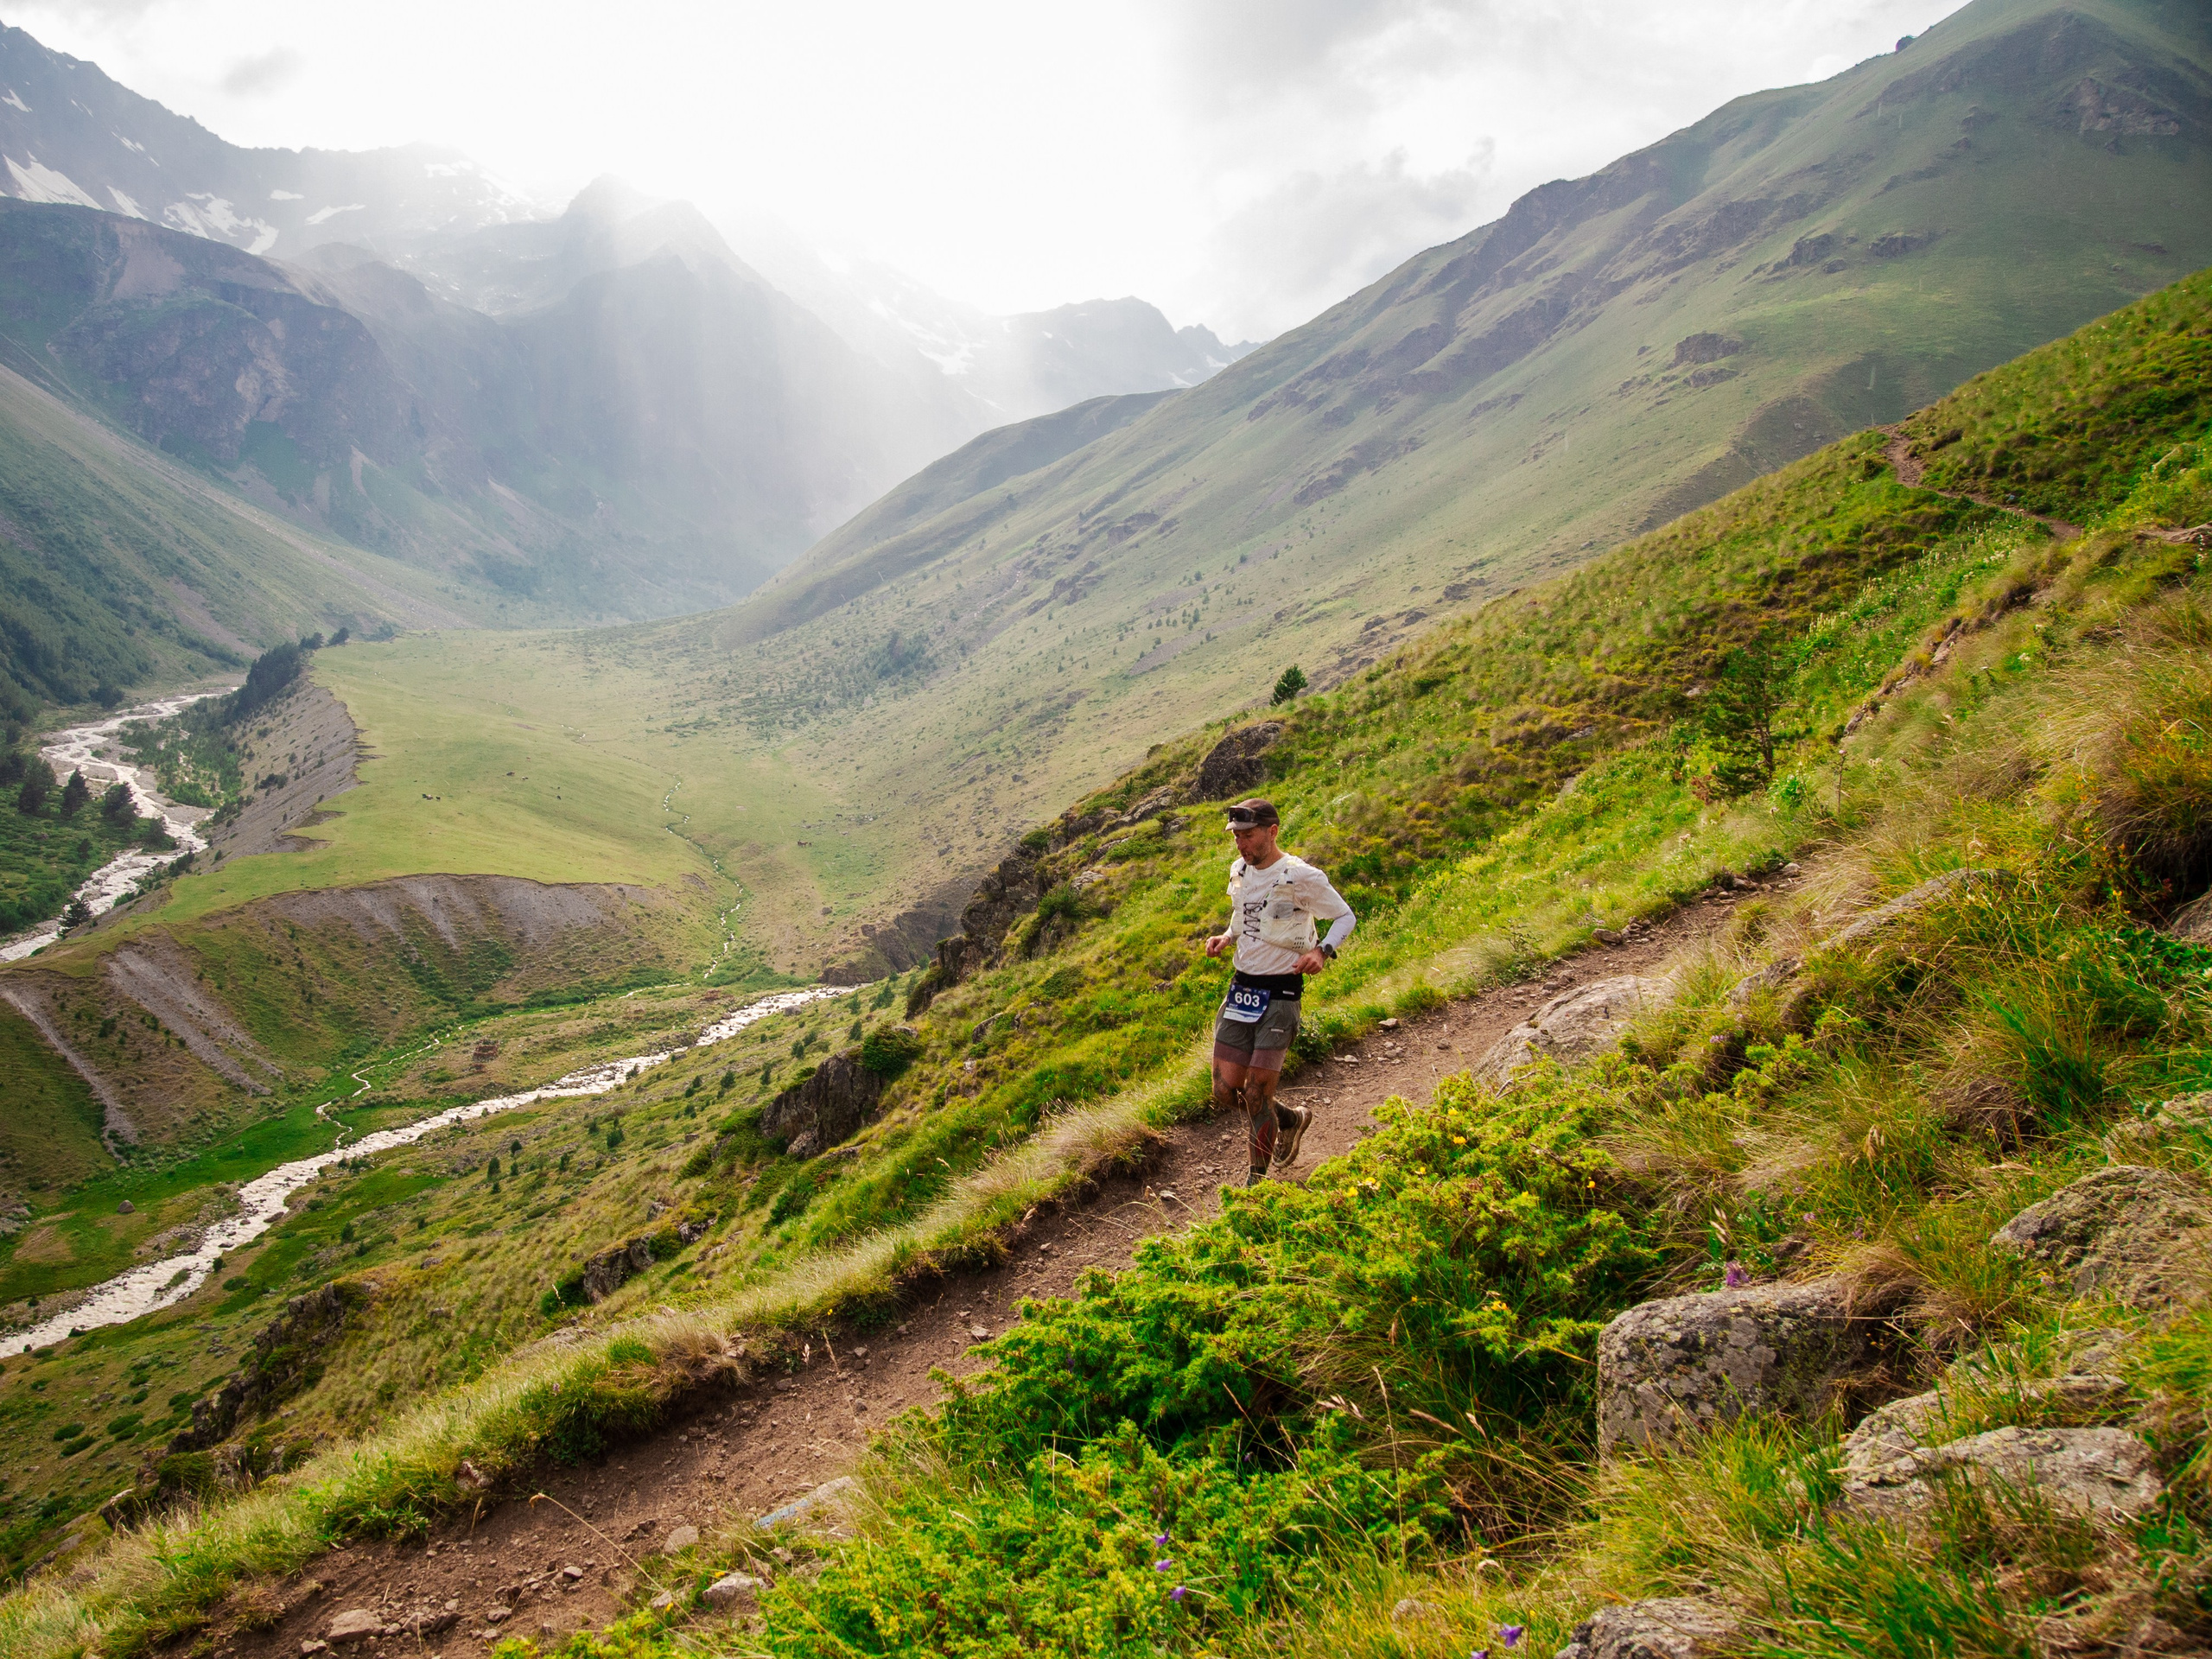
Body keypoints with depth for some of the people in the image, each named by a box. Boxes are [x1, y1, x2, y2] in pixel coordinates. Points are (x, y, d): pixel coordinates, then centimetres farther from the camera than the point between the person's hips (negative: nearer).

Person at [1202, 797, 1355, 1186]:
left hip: (1280, 994, -6)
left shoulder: (1301, 877, -13)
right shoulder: (1239, 871, 6)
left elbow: (1345, 917, -4)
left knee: (1256, 1095, -8)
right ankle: (1292, 1119, 33)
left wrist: (1322, 950, -22)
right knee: (1226, 1095, 4)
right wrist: (1225, 937, 3)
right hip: (1240, 989, 6)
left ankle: (1256, 1182, 13)